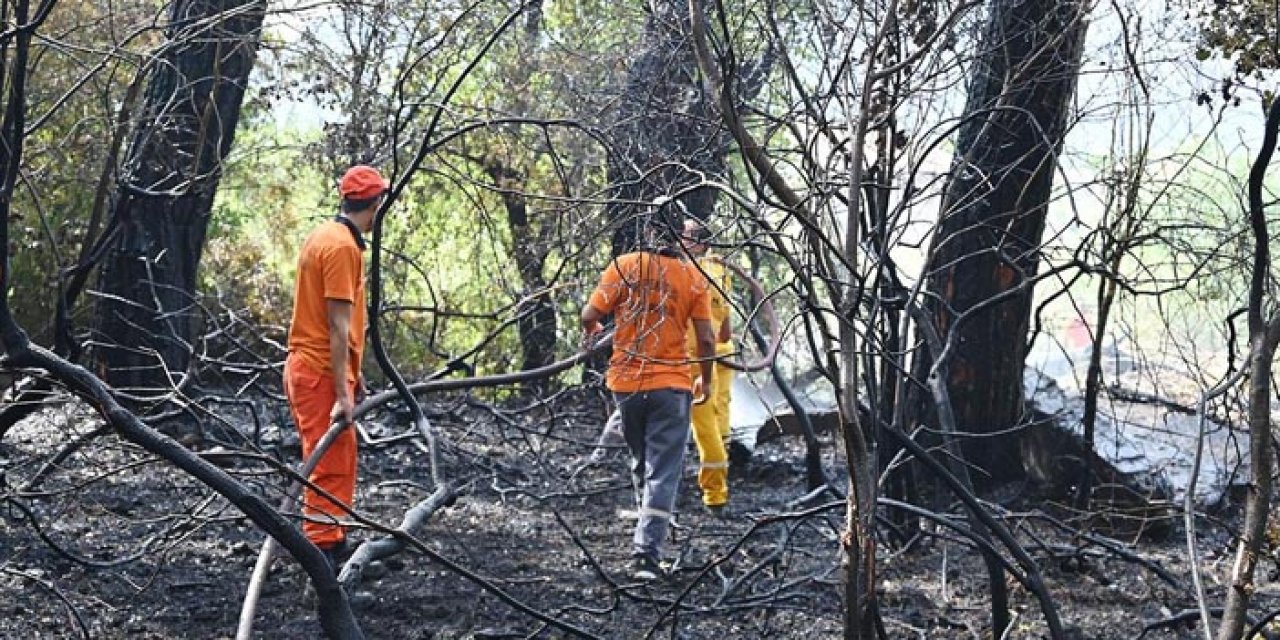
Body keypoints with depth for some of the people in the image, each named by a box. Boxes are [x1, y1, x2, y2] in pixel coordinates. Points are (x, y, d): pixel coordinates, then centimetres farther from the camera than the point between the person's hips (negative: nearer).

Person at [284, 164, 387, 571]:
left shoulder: (327, 236, 13)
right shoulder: (342, 246, -17)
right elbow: (338, 327, -20)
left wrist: (352, 373, 23)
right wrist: (342, 394, -21)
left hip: (311, 365, 10)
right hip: (321, 373, -10)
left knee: (340, 459, 18)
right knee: (330, 464, -7)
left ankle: (333, 541, 27)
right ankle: (322, 548, -5)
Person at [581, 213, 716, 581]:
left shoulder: (624, 266, -3)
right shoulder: (692, 277, -3)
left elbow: (590, 316, -6)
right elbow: (706, 338, -4)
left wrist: (590, 332, 18)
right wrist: (705, 381, 12)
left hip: (625, 381, 2)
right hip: (671, 384, -2)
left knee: (640, 461, 22)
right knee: (664, 470, -1)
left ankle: (652, 524, 40)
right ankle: (647, 551, -11)